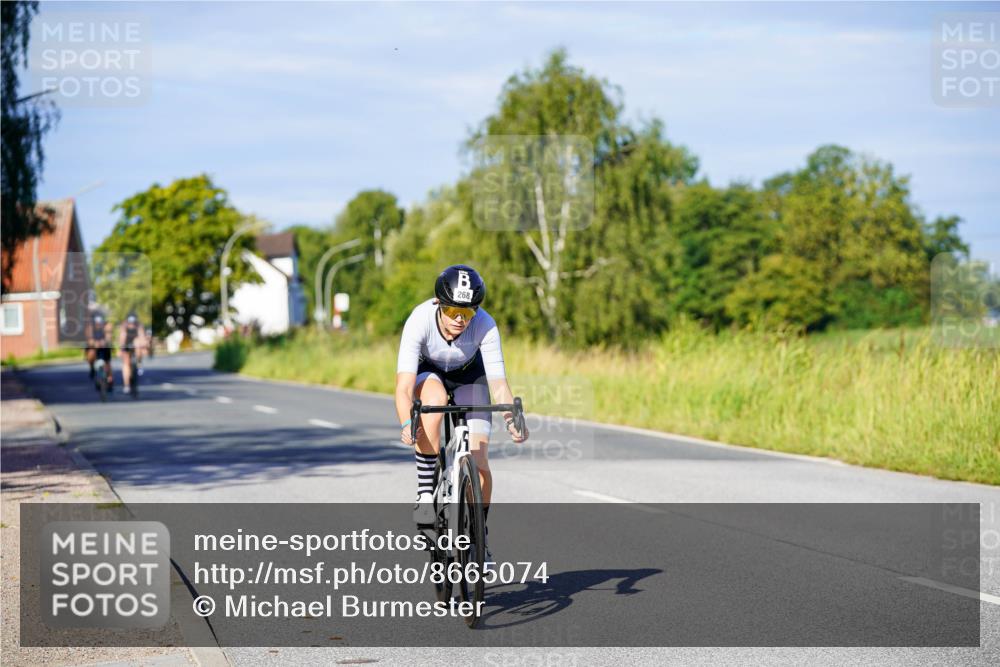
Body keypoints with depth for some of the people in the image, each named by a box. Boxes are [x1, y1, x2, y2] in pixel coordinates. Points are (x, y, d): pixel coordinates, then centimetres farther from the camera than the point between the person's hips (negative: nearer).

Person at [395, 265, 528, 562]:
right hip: (428, 372, -1)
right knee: (435, 398, -38)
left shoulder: (485, 326, -32)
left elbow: (499, 383, -32)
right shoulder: (420, 321, -36)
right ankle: (425, 491, -26)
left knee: (478, 461, -11)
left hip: (469, 375, 1)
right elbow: (403, 385, -43)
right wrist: (406, 424, -60)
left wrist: (512, 420, -50)